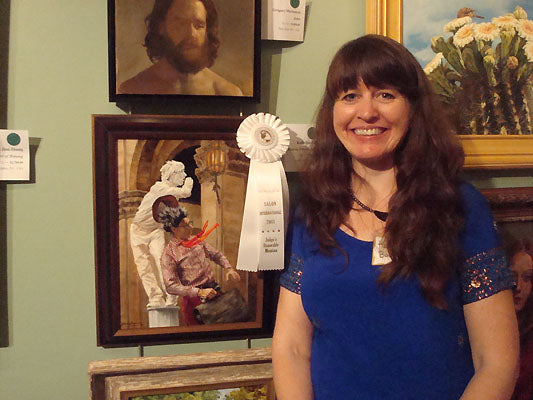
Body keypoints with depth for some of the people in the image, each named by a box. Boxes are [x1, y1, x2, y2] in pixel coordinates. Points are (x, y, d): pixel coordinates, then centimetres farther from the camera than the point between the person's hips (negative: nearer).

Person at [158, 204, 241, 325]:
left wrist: (228, 268, -1)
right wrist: (199, 292, -23)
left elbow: (216, 254, 20)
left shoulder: (196, 240, 9)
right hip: (193, 299, -6)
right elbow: (171, 286, -17)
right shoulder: (169, 254, -11)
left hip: (214, 291, 6)